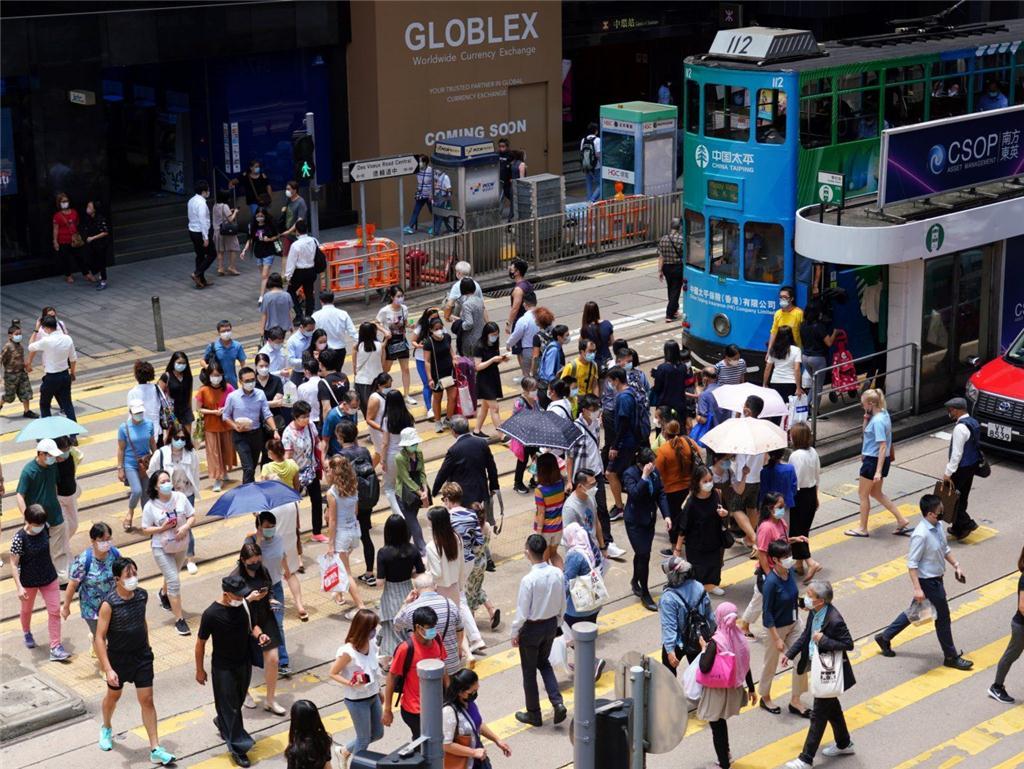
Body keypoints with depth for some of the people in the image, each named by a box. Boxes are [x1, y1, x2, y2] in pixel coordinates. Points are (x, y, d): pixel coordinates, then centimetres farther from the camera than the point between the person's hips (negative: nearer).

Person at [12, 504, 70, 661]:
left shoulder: (45, 528, -13)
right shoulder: (19, 538, -26)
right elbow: (14, 564, -20)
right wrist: (19, 587, -24)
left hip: (49, 577, 3)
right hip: (28, 581, -3)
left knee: (55, 611, 0)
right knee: (27, 610, 22)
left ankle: (55, 648, 6)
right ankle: (27, 633, 52)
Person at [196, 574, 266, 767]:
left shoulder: (243, 604, -9)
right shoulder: (211, 614, -24)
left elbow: (251, 624, 9)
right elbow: (200, 643, -13)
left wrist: (259, 634, -14)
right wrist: (200, 670, -5)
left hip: (244, 664, 6)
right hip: (223, 668, -6)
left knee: (237, 701, 23)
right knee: (230, 706, 3)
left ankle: (222, 723, 51)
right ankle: (238, 748, 14)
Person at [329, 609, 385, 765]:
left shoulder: (371, 642, -7)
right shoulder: (348, 652, -28)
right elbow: (332, 673, -16)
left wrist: (379, 690, 17)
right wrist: (350, 683, -31)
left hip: (372, 696, 8)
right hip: (357, 700, -7)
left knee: (378, 733, 22)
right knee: (364, 739, 8)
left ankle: (344, 751, 41)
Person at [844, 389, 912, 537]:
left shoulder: (878, 421, -25)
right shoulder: (883, 414, 5)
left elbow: (883, 446, -27)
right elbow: (866, 430, 18)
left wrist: (878, 471, -28)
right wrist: (867, 417, -1)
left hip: (873, 460, -10)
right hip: (879, 459, 10)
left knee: (863, 493, 8)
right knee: (876, 493, 21)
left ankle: (862, 528, 21)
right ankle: (902, 521, 22)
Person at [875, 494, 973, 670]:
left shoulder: (938, 525, -1)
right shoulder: (921, 535, -29)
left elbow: (945, 548, 16)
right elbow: (912, 564, -25)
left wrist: (956, 565, 8)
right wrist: (917, 589, -26)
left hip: (936, 578, 9)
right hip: (928, 582, -9)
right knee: (943, 617, 5)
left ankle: (885, 637, 35)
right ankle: (951, 657, 22)